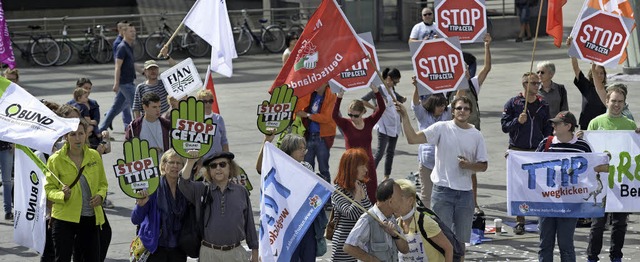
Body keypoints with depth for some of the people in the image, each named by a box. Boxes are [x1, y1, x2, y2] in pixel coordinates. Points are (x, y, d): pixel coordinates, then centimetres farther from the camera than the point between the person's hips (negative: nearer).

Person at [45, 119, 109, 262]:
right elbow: (49, 188, -2)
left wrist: (100, 195, -6)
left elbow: (103, 183, 15)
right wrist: (63, 195, -22)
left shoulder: (94, 156, 5)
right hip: (64, 217, -3)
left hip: (91, 218, 4)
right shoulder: (56, 159, -5)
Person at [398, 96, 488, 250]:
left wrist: (469, 165, -10)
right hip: (442, 190, -3)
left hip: (465, 192, 3)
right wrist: (405, 117, -22)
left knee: (463, 238, 10)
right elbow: (412, 139, -12)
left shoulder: (476, 135, 6)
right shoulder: (441, 128, -3)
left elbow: (483, 166, 10)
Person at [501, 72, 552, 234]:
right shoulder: (513, 103, 2)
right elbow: (504, 126, 1)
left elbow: (547, 128, 16)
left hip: (538, 151, 2)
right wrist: (517, 121, -17)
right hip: (517, 150, -2)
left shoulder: (543, 105, 11)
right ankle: (519, 221, 5)